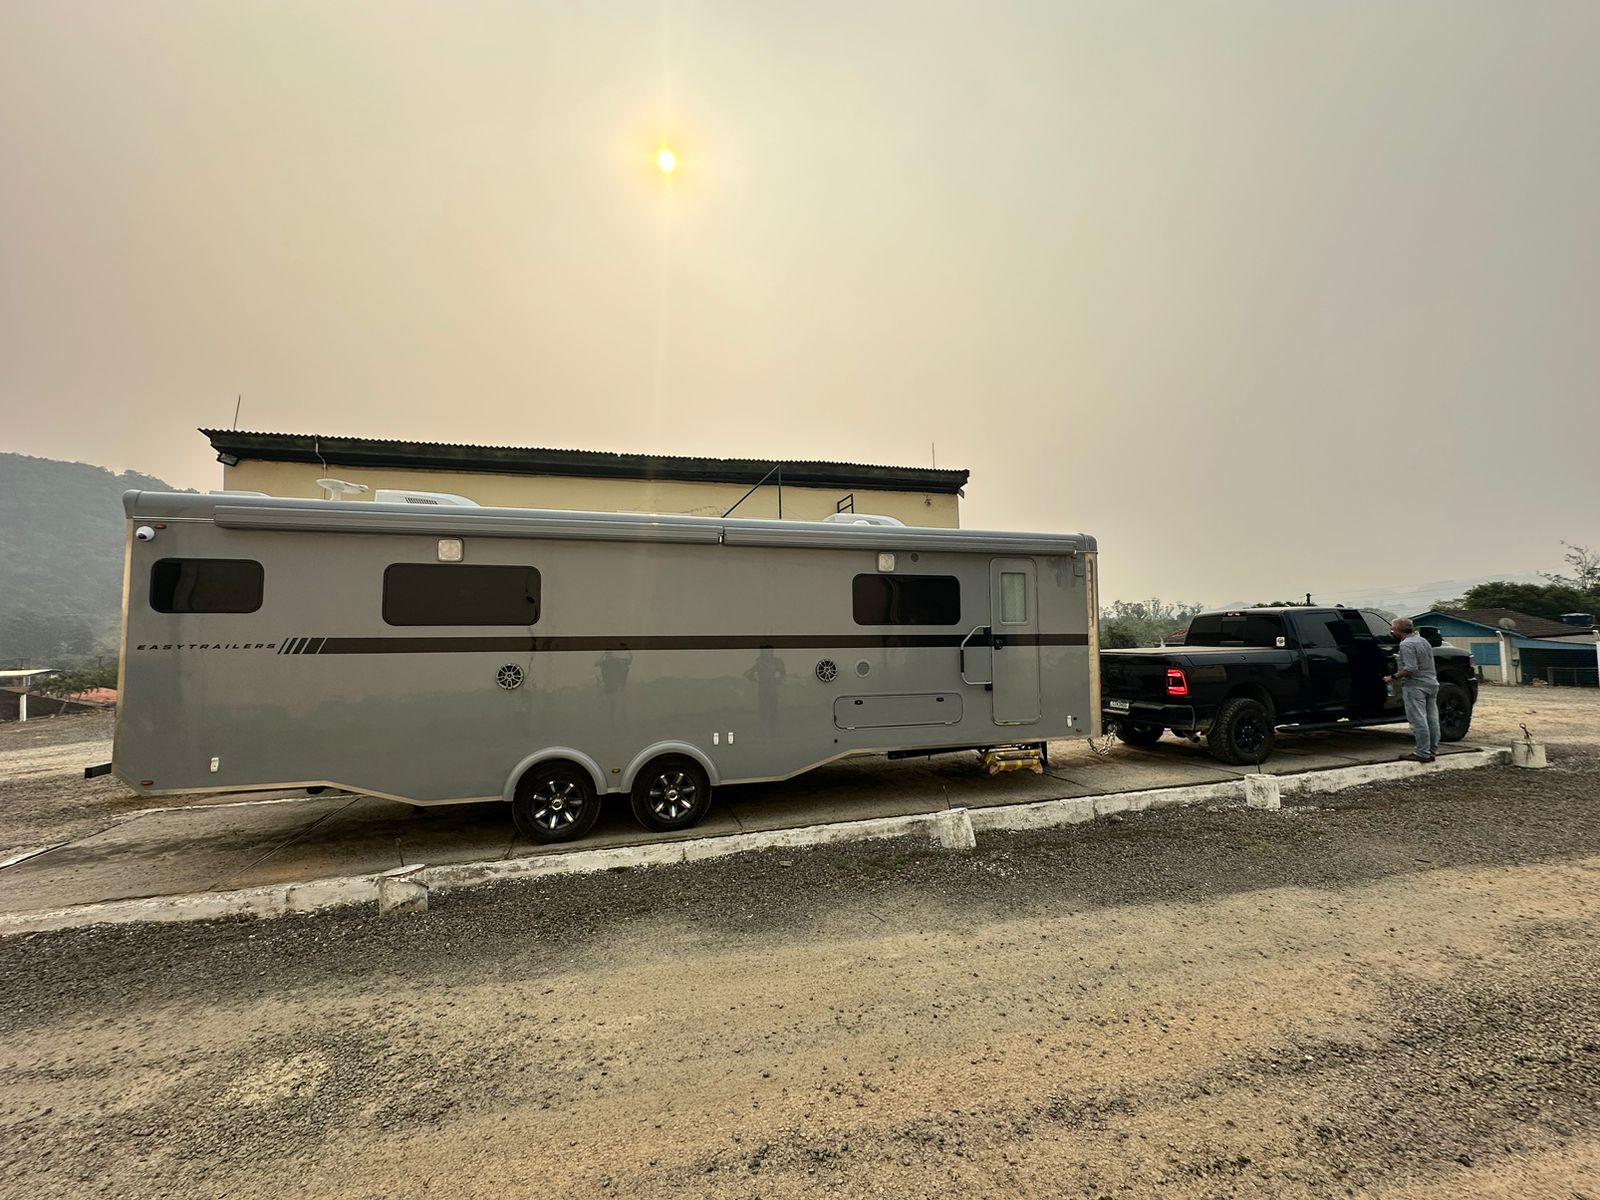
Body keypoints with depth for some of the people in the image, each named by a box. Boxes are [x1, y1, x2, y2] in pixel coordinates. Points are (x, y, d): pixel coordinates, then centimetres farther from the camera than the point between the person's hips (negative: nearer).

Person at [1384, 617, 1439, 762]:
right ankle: (1432, 751, 18)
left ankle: (1423, 753, -5)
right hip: (1431, 683, 10)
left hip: (1415, 686, -10)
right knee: (1432, 719, 12)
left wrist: (1393, 677, -14)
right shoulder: (1423, 640, 15)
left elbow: (1410, 669, -23)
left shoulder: (1406, 644, -16)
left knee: (1418, 720, -6)